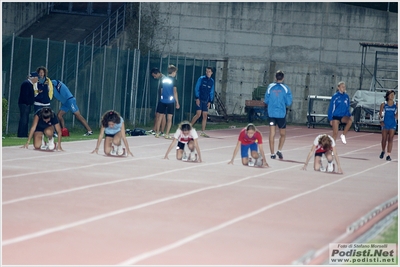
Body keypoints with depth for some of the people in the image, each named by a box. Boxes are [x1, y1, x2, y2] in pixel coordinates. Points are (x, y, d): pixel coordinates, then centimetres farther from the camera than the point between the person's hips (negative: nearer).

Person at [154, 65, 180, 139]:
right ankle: (167, 134, -2)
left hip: (162, 100, 4)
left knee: (160, 117, 10)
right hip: (170, 101, -4)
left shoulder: (163, 79, 8)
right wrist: (177, 102, -6)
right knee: (169, 118, 1)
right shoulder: (173, 80, -6)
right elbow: (175, 91, -9)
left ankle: (157, 133, 12)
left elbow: (161, 90, 14)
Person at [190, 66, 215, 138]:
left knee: (205, 115, 1)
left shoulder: (212, 81, 9)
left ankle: (202, 132, 5)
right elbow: (196, 88, -5)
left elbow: (211, 92, 14)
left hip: (206, 101, 5)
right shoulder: (201, 79, -3)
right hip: (199, 100, -5)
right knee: (198, 114, -15)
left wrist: (210, 102, 7)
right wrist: (197, 98, -12)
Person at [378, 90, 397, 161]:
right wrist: (381, 120, -7)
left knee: (390, 139, -3)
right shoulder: (383, 104, -2)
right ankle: (383, 151, 31)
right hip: (385, 123, 0)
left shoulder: (396, 105, 0)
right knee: (384, 139, 5)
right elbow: (380, 113, 2)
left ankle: (388, 155, -2)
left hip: (393, 124, 0)